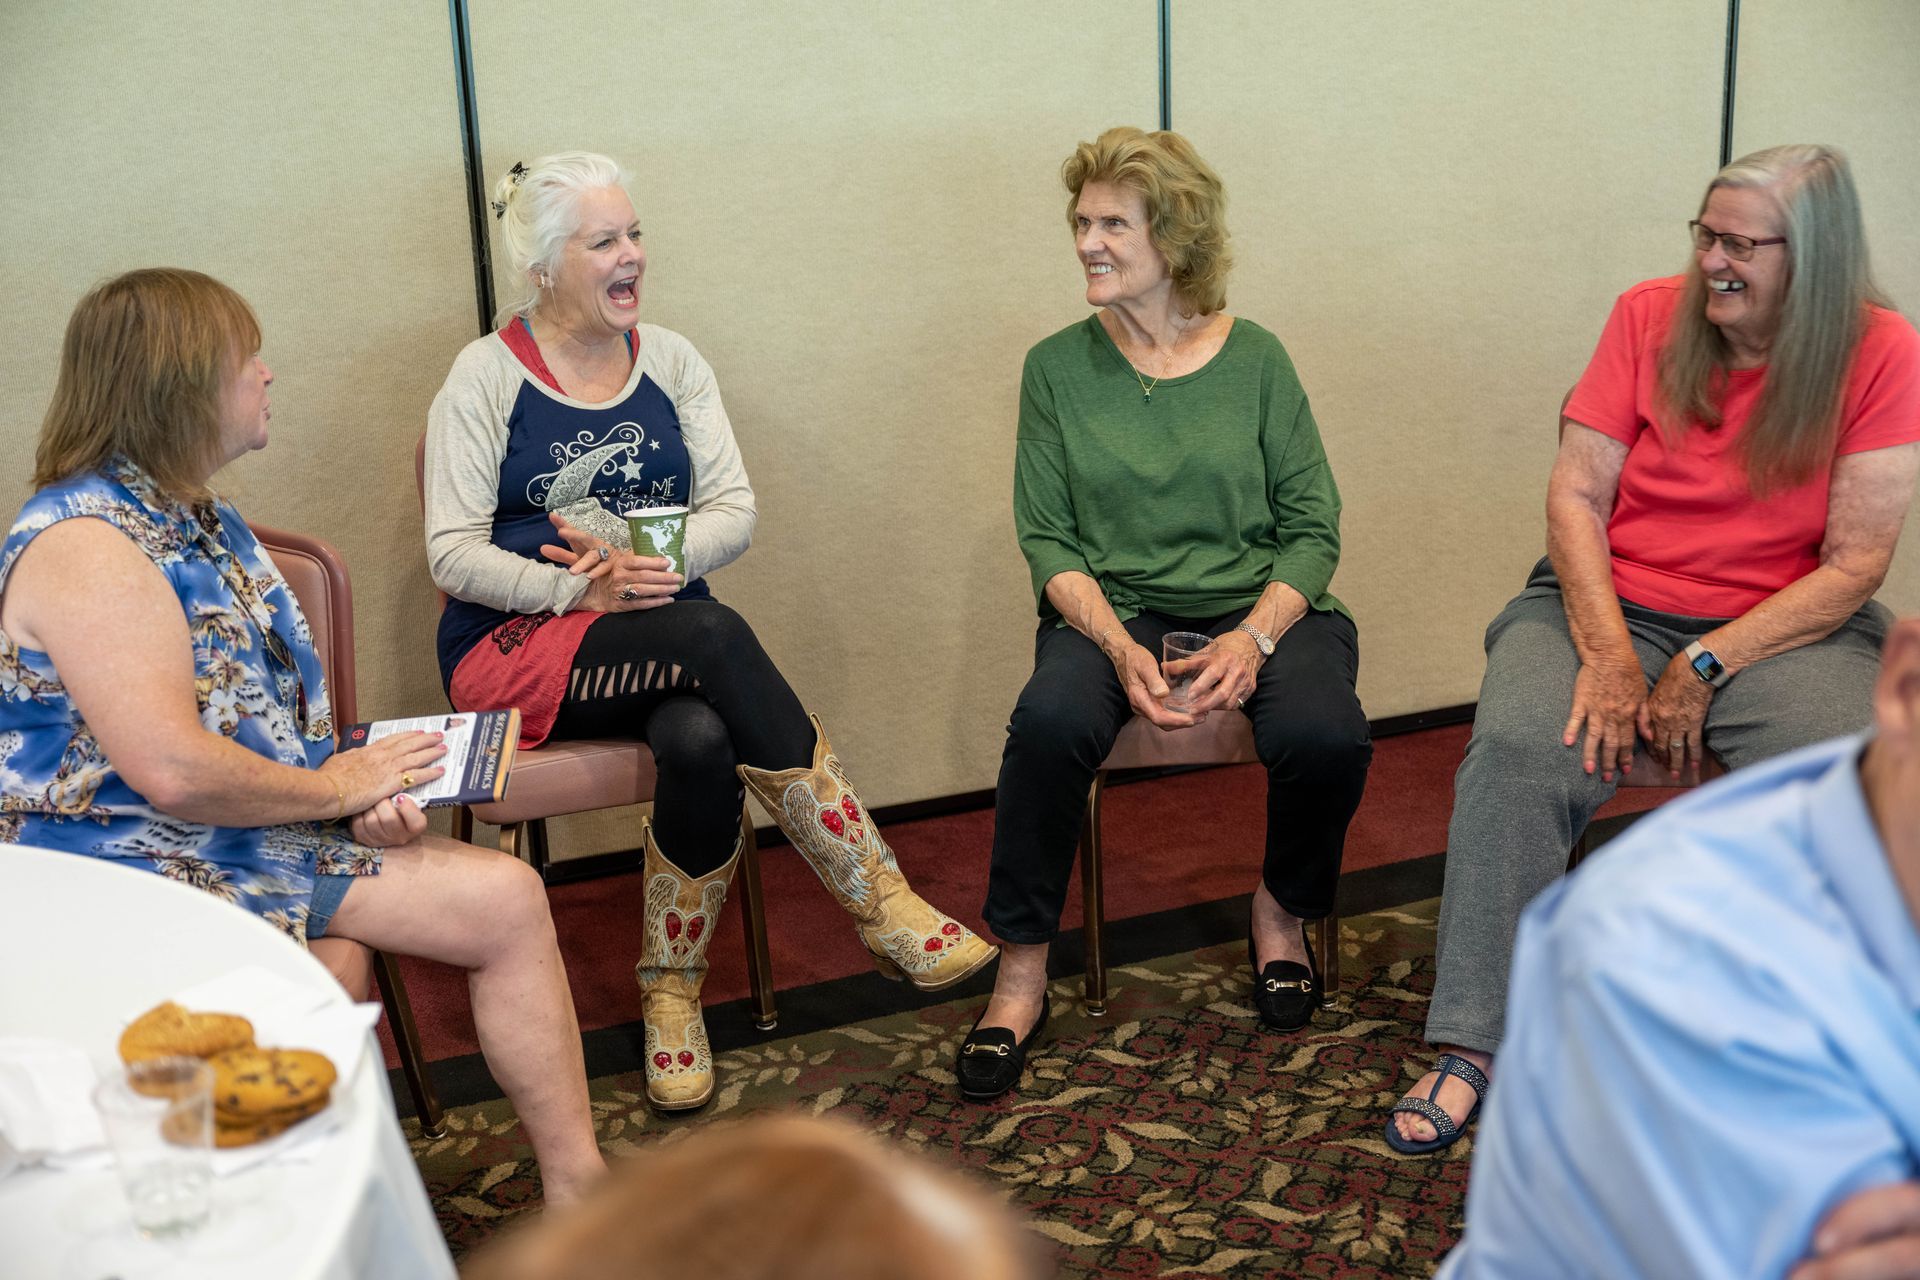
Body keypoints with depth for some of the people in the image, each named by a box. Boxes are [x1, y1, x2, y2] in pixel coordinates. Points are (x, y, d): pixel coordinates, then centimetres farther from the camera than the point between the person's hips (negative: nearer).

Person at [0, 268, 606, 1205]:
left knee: (507, 897, -4)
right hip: (144, 868, -9)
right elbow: (175, 770, -27)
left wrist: (367, 792, 1)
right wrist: (337, 787, -11)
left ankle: (580, 1188, 2)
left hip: (259, 838, 10)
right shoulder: (85, 545, -18)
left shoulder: (199, 516, 16)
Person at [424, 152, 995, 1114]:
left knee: (702, 739, -35)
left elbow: (734, 511, 5)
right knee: (714, 636, -35)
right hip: (517, 649, -3)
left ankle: (671, 992, -14)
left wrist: (651, 562, -15)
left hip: (667, 648, 4)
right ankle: (888, 915, -33)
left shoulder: (669, 360, 12)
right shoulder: (487, 376, -1)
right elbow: (453, 554, -7)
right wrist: (582, 592, -21)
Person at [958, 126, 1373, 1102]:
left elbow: (1312, 528, 1)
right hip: (1112, 608, 0)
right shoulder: (1058, 368, 4)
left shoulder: (1253, 358, 3)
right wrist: (1120, 649, -18)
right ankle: (1021, 972, -14)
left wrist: (1253, 638, -18)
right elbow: (1047, 540, 0)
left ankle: (1282, 911, 5)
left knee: (1324, 736, -30)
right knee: (1050, 718, -33)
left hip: (1261, 605, 0)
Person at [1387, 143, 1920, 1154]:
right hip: (1611, 606, 1)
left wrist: (1705, 668, -17)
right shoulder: (1650, 318, 0)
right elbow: (1574, 496, -3)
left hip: (1788, 626, -1)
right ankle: (1472, 1044, -20)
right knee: (1517, 749, -28)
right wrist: (1608, 653, -17)